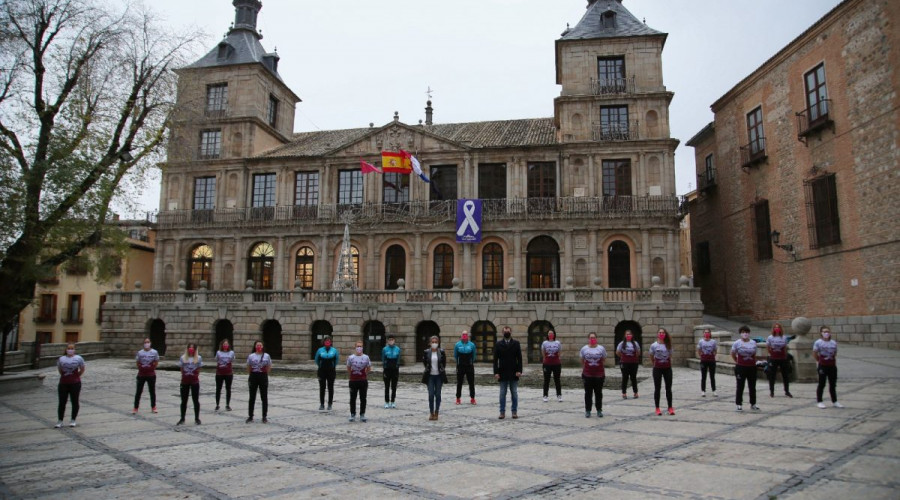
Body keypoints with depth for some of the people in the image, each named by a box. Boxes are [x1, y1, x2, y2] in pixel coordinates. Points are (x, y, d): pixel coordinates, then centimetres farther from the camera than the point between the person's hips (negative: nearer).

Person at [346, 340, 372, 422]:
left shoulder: (366, 357, -2)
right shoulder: (351, 357, -3)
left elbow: (368, 368, 9)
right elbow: (348, 368, 9)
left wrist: (364, 374, 6)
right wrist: (352, 375, 6)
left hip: (363, 381, 0)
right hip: (353, 381, 0)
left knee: (363, 399, 6)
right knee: (353, 399, 7)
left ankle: (362, 415, 15)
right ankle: (352, 414, 19)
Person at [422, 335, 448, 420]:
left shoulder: (441, 352, -3)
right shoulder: (426, 352, -3)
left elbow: (444, 363, 10)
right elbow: (424, 362, 13)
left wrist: (441, 369, 8)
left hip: (439, 376, 0)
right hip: (430, 376, 0)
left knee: (438, 395, 4)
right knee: (431, 395, -3)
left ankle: (436, 412, 14)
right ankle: (431, 413, 8)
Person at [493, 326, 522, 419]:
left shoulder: (516, 343, 3)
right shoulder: (498, 344, 3)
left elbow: (519, 358, 0)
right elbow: (495, 360, 0)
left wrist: (519, 370, -10)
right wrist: (496, 372, -8)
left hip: (514, 373, 0)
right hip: (503, 373, 0)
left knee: (514, 393, 6)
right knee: (502, 394, 3)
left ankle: (515, 412, 13)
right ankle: (502, 412, 9)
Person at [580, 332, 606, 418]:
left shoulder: (601, 348, -1)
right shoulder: (584, 349, 0)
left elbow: (603, 360, 9)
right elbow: (582, 361, 11)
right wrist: (583, 369, 8)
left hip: (599, 374, 0)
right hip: (587, 374, 0)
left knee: (598, 393, 8)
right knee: (588, 393, 5)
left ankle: (599, 410, 18)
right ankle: (587, 410, 13)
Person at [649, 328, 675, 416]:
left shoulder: (668, 345, 1)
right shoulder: (654, 345, -5)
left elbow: (670, 357, 11)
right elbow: (651, 357, 7)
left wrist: (669, 365, 4)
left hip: (667, 368, 2)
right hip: (657, 369, -2)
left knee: (668, 389, 6)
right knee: (657, 389, 4)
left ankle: (670, 408, 13)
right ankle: (657, 408, 10)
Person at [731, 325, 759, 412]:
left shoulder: (753, 343, 5)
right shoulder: (737, 343, -5)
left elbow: (754, 354, 17)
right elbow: (733, 354, 5)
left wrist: (753, 361, 9)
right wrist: (737, 362, 5)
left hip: (752, 367, 3)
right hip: (741, 367, -3)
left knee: (752, 387, 11)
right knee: (740, 387, 1)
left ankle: (753, 404, 23)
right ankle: (739, 405, 8)